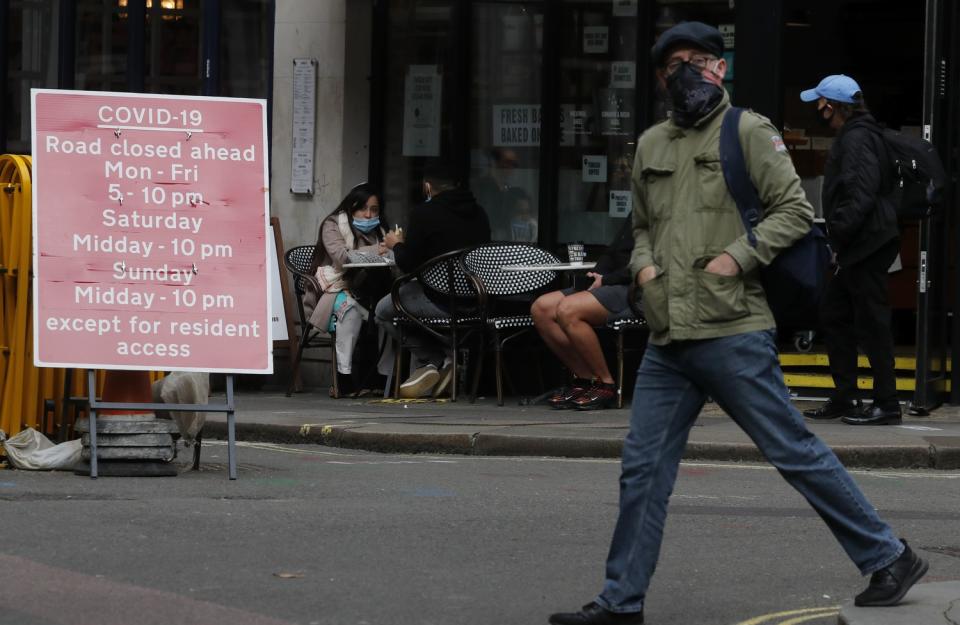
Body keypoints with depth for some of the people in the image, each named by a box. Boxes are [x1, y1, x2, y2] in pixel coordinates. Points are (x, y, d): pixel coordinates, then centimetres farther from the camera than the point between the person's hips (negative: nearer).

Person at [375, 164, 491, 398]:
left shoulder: (424, 213, -8)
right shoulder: (478, 213, 11)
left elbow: (407, 264, -7)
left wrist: (397, 245, 17)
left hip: (443, 303, -7)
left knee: (384, 311, 17)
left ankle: (435, 360, 12)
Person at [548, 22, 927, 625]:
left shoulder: (748, 131, -2)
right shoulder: (652, 146, 17)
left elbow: (796, 210, -7)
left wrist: (737, 257, -15)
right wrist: (644, 263, 10)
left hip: (733, 332, -6)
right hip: (667, 339, 6)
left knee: (794, 451, -3)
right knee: (644, 468, 5)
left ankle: (888, 558, 7)